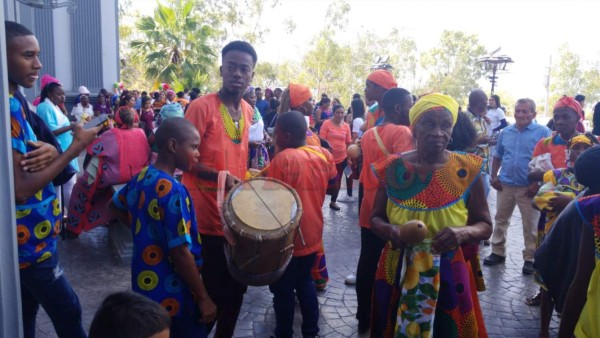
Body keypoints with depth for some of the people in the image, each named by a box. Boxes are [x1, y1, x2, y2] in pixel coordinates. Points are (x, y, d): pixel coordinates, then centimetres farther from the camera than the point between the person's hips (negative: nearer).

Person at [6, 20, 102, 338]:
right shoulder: (7, 108, -22)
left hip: (31, 235, 9)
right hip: (28, 239, -9)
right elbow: (20, 189, -25)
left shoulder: (17, 101, 8)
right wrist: (76, 146, -20)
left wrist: (51, 152, -10)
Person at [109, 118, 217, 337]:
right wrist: (203, 298, -17)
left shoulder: (141, 177, -1)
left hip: (144, 285, 8)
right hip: (172, 297, -8)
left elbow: (115, 205, 19)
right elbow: (181, 254, -26)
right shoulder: (173, 192, -27)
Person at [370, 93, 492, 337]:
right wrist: (393, 231, -19)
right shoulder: (393, 168, -6)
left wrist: (462, 232, -22)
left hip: (449, 277, 0)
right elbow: (376, 218, 3)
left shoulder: (467, 170, -7)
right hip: (398, 275, 1)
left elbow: (485, 225, -1)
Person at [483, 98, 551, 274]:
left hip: (528, 187, -4)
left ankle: (530, 258, 18)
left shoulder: (543, 132, -6)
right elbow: (498, 156, 16)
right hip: (505, 185, 5)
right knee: (500, 220, 13)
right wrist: (494, 176, 6)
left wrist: (538, 183, -13)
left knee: (531, 225, 5)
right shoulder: (505, 132, 8)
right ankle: (498, 252, 27)